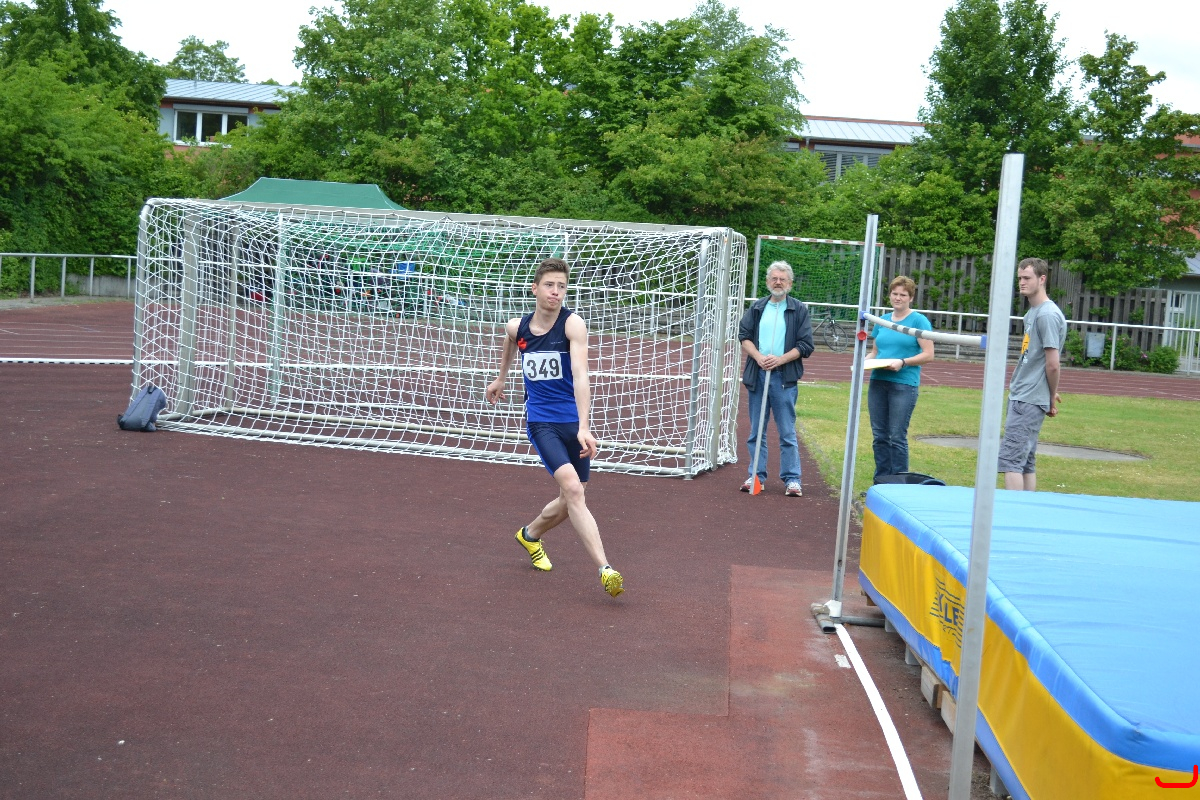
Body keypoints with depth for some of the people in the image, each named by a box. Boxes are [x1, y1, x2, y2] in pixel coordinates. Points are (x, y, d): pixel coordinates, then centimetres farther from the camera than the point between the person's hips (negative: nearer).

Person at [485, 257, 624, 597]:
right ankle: (605, 569, -26)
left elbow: (580, 376, -25)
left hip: (574, 422, 0)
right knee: (572, 488, -21)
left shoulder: (573, 324, -12)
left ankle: (530, 535, 42)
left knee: (571, 500, 12)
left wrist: (583, 427, -35)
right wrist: (500, 379, 41)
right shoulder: (516, 327, 0)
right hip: (541, 421, 0)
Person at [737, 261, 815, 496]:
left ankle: (792, 479, 3)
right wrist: (759, 357, -12)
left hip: (784, 377, -3)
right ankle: (756, 475, 16)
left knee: (787, 432, -2)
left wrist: (780, 359, -14)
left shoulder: (799, 310, 3)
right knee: (756, 430, 8)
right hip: (757, 375, 3)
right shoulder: (757, 308, 11)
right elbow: (744, 336, 6)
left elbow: (806, 345, -2)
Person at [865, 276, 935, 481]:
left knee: (897, 436, -5)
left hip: (904, 384, -5)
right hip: (878, 381, 6)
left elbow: (928, 354, -6)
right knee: (879, 435, 7)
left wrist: (902, 362, -18)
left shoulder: (918, 321, -1)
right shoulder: (882, 320, 15)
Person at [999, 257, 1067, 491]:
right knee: (1026, 462, 11)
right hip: (1020, 396, 10)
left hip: (1029, 401, -10)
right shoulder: (1032, 312, 16)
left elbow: (1052, 365, -16)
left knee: (1010, 459, -11)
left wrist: (1052, 397, -4)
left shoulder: (1048, 315, -14)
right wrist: (1051, 394, 17)